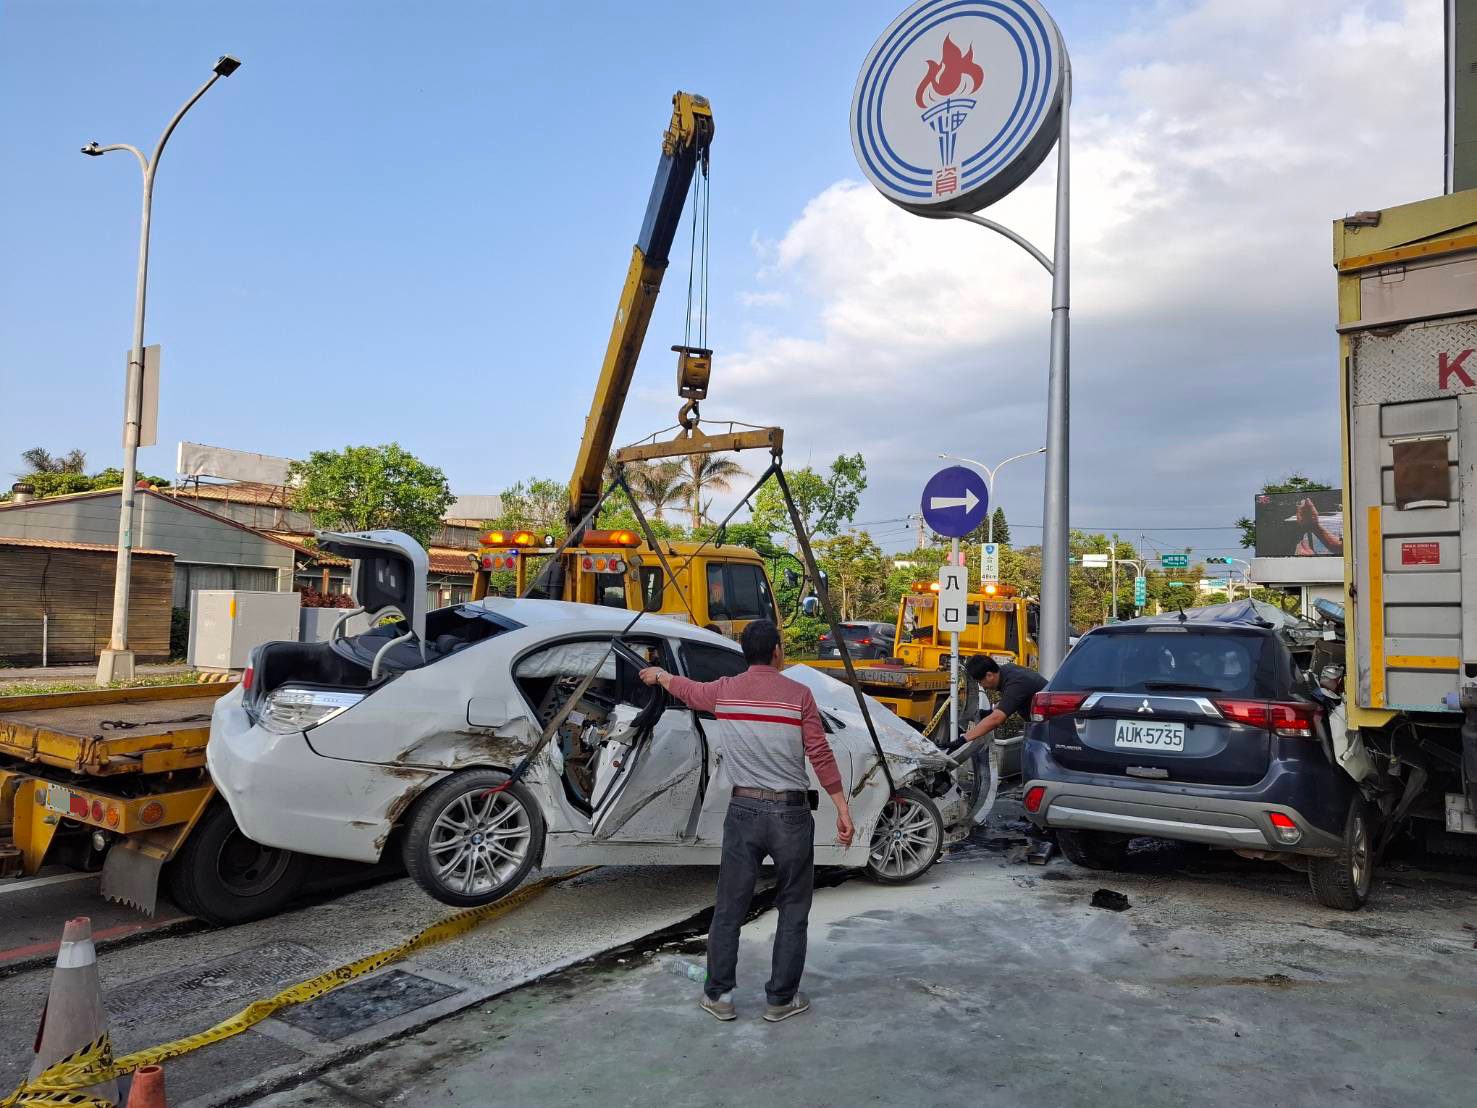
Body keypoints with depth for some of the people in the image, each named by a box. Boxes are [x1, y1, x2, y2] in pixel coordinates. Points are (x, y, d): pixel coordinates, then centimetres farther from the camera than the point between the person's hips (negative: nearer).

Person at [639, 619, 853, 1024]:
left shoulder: (724, 690, 1)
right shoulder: (798, 694, -7)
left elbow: (687, 690, 22)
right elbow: (821, 755, -7)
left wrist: (659, 675, 43)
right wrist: (842, 808, 0)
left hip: (744, 810, 2)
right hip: (791, 813, -2)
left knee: (729, 907, 13)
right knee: (793, 911, 12)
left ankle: (718, 994, 22)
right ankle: (781, 999, 19)